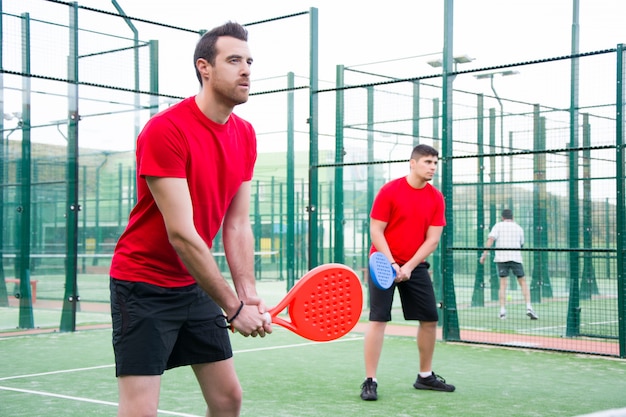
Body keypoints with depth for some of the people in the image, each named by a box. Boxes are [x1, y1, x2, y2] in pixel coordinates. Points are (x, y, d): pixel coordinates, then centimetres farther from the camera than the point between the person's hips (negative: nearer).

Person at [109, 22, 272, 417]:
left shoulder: (245, 135, 2)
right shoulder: (165, 130, -21)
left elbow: (237, 224, 2)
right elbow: (181, 234, -25)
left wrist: (248, 293, -11)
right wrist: (233, 307, -22)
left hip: (198, 283, 7)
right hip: (144, 284, -7)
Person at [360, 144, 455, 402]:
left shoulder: (436, 198, 1)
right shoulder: (389, 191, -10)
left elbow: (432, 239, -2)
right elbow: (375, 231, -10)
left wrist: (408, 267, -13)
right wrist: (392, 264, -19)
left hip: (415, 266, 5)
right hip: (384, 263, -5)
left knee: (430, 319, 6)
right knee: (378, 319, -10)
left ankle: (425, 376, 24)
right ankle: (370, 381, -5)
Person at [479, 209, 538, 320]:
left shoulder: (498, 226, 5)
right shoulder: (519, 228, 13)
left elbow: (490, 239, -9)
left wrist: (484, 254, -12)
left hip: (501, 258, -1)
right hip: (516, 257, 1)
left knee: (503, 284, 3)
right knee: (523, 283, 10)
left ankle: (502, 311, -5)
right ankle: (529, 307, -3)